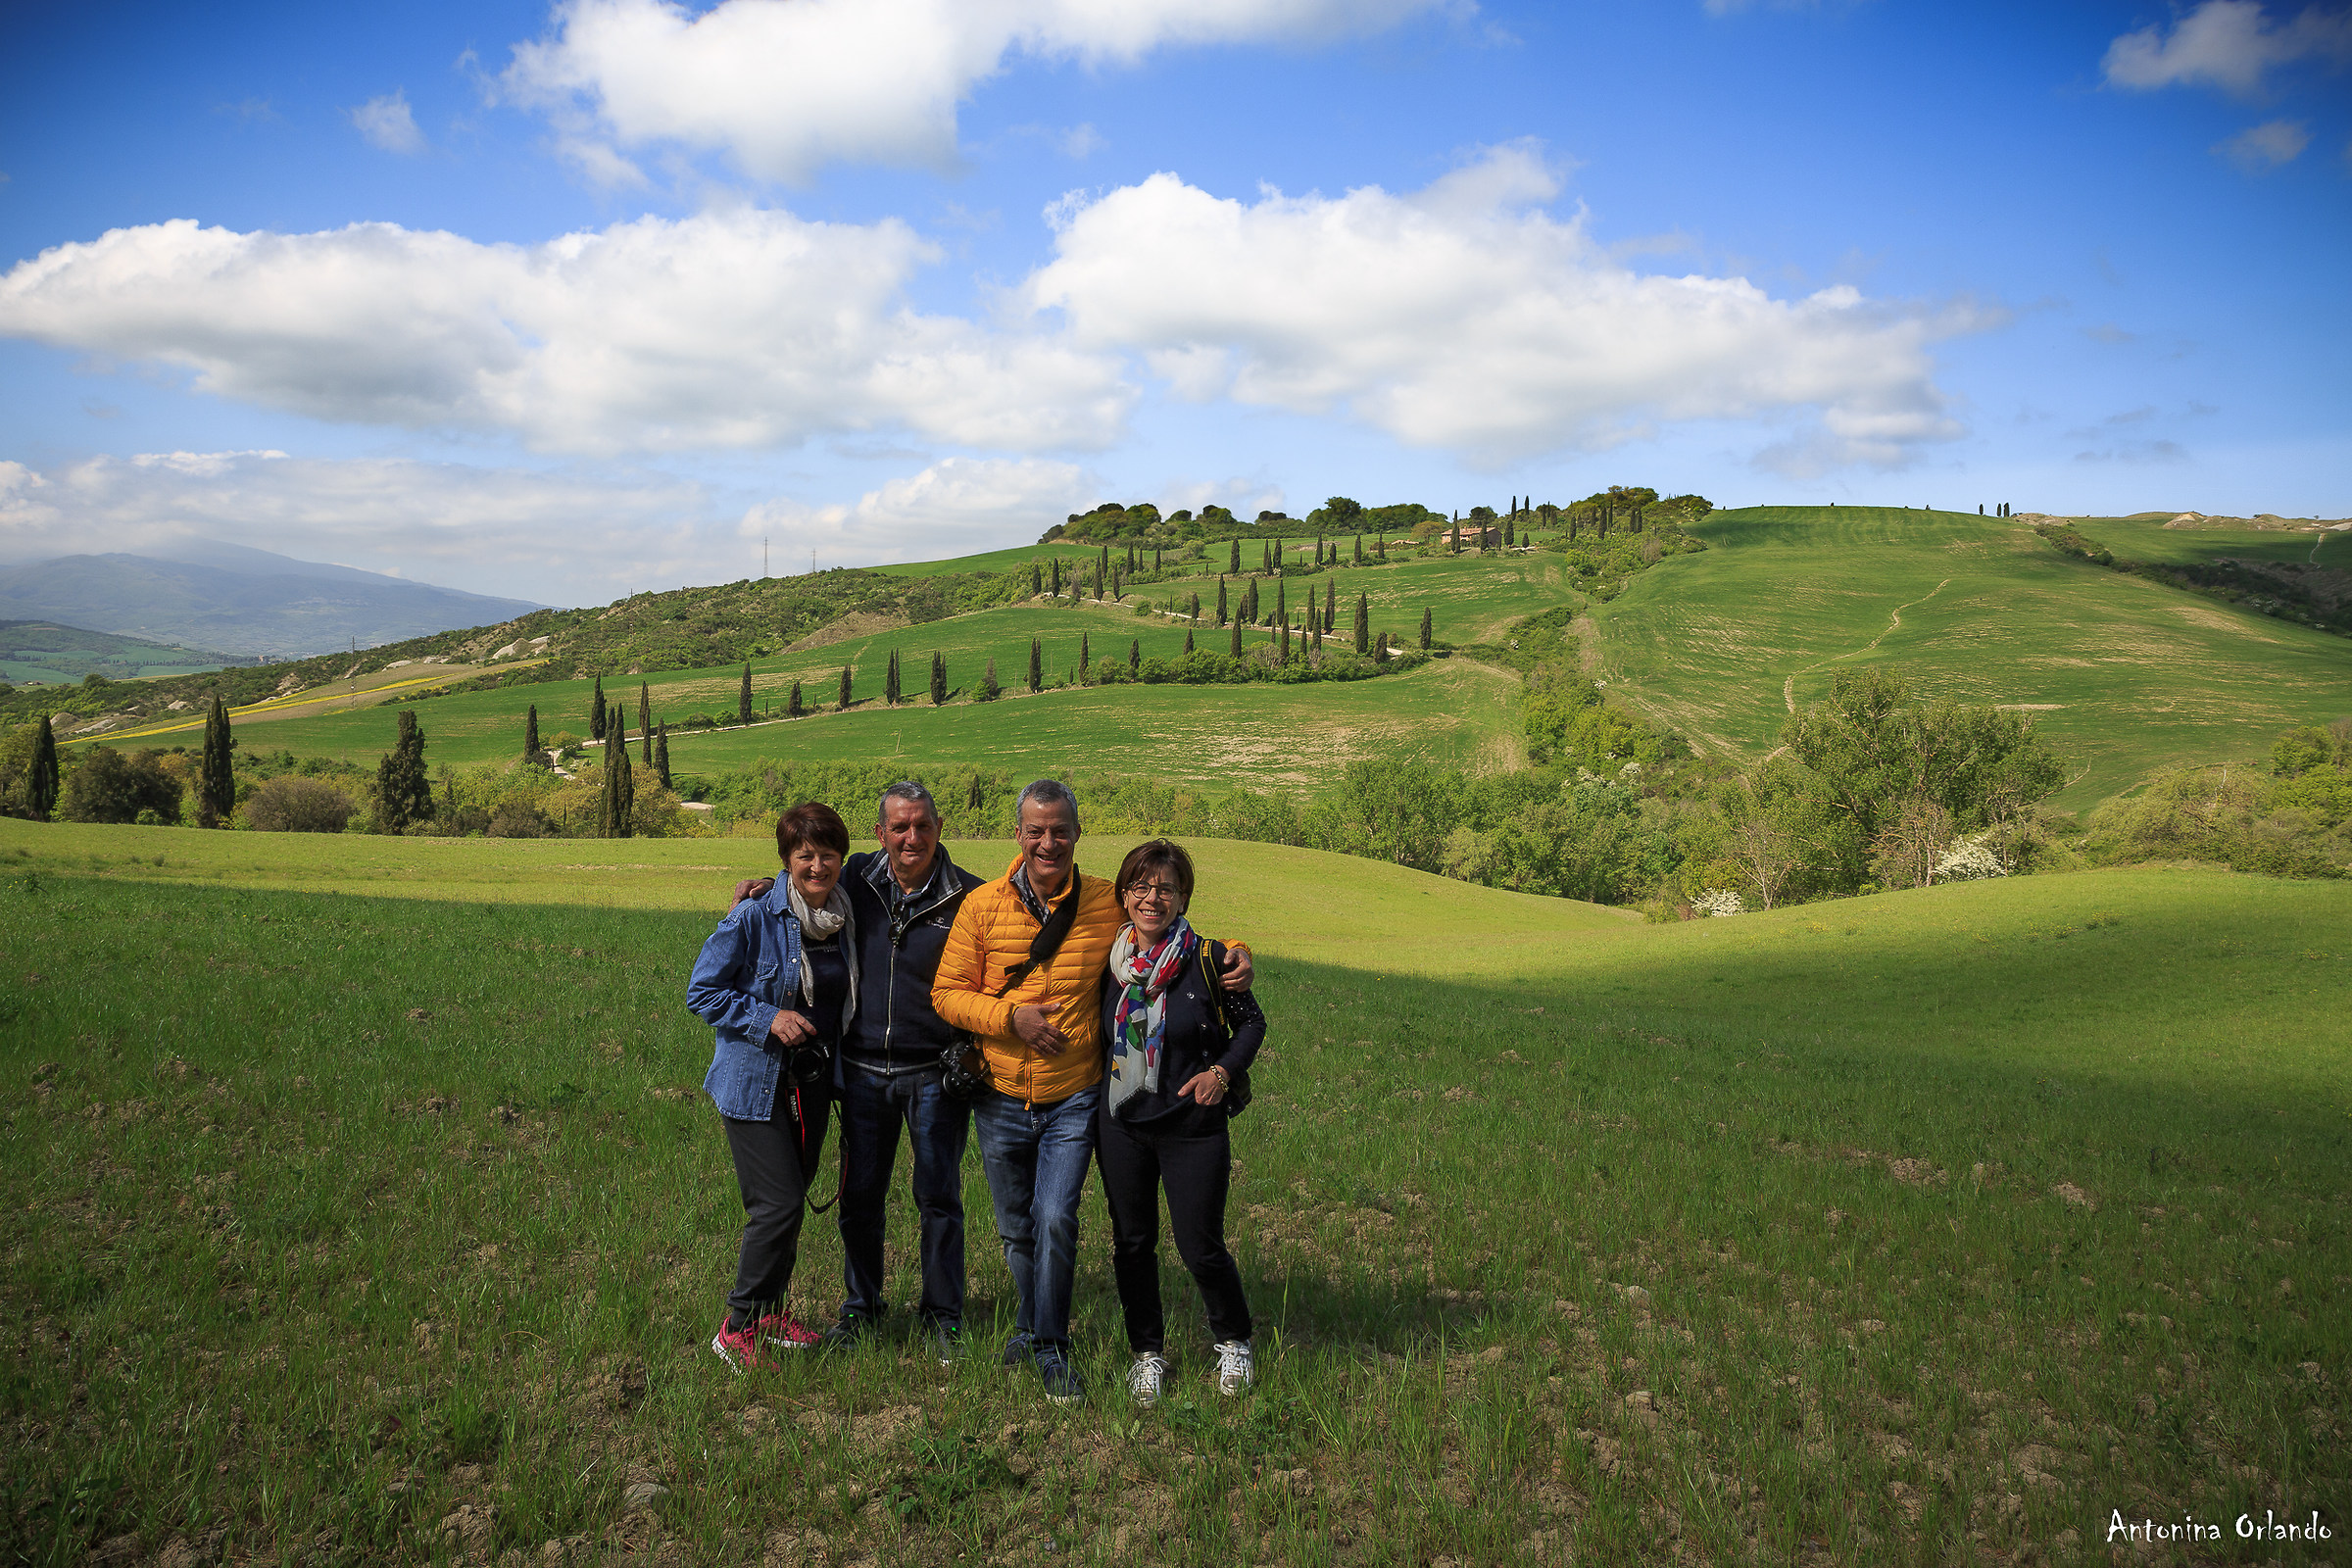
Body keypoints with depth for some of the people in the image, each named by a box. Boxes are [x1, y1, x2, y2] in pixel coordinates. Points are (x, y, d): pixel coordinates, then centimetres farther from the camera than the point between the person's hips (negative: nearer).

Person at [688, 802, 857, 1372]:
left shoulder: (846, 919, 2)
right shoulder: (754, 918, -15)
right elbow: (703, 992, -10)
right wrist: (767, 1019, -21)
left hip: (813, 1082, 6)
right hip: (755, 1081, -6)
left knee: (790, 1201, 15)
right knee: (779, 1203, -11)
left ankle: (772, 1309, 33)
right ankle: (738, 1329, 6)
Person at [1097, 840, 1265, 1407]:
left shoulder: (1207, 958, -11)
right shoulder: (1108, 958, -2)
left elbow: (1251, 1022, 1)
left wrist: (1223, 1071, -13)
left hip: (1193, 1126, -3)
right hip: (1121, 1126, 3)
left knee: (1200, 1246, 2)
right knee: (1131, 1243, 12)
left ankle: (1233, 1343, 29)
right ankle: (1148, 1353, 31)